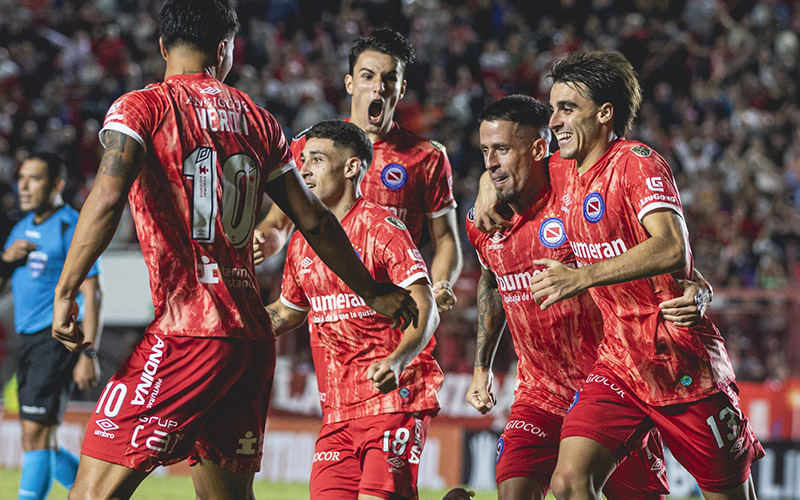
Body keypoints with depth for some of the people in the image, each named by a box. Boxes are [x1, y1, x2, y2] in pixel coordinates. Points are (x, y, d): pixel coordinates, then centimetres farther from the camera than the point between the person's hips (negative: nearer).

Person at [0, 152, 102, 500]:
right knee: (40, 445, 9)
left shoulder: (72, 228, -7)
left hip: (59, 338, -8)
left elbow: (92, 295, -12)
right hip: (29, 340, 8)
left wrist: (88, 355, -20)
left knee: (36, 437, -14)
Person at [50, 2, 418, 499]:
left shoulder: (142, 108, 0)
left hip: (186, 330, -6)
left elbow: (107, 197, -16)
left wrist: (65, 291, -14)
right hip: (254, 336, 6)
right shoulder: (259, 121, 15)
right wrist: (373, 293, 30)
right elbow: (314, 220, 18)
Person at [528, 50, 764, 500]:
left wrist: (582, 277, -35)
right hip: (618, 364, 6)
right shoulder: (560, 170, 8)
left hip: (683, 361, -6)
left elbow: (671, 248, -31)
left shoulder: (637, 162, -14)